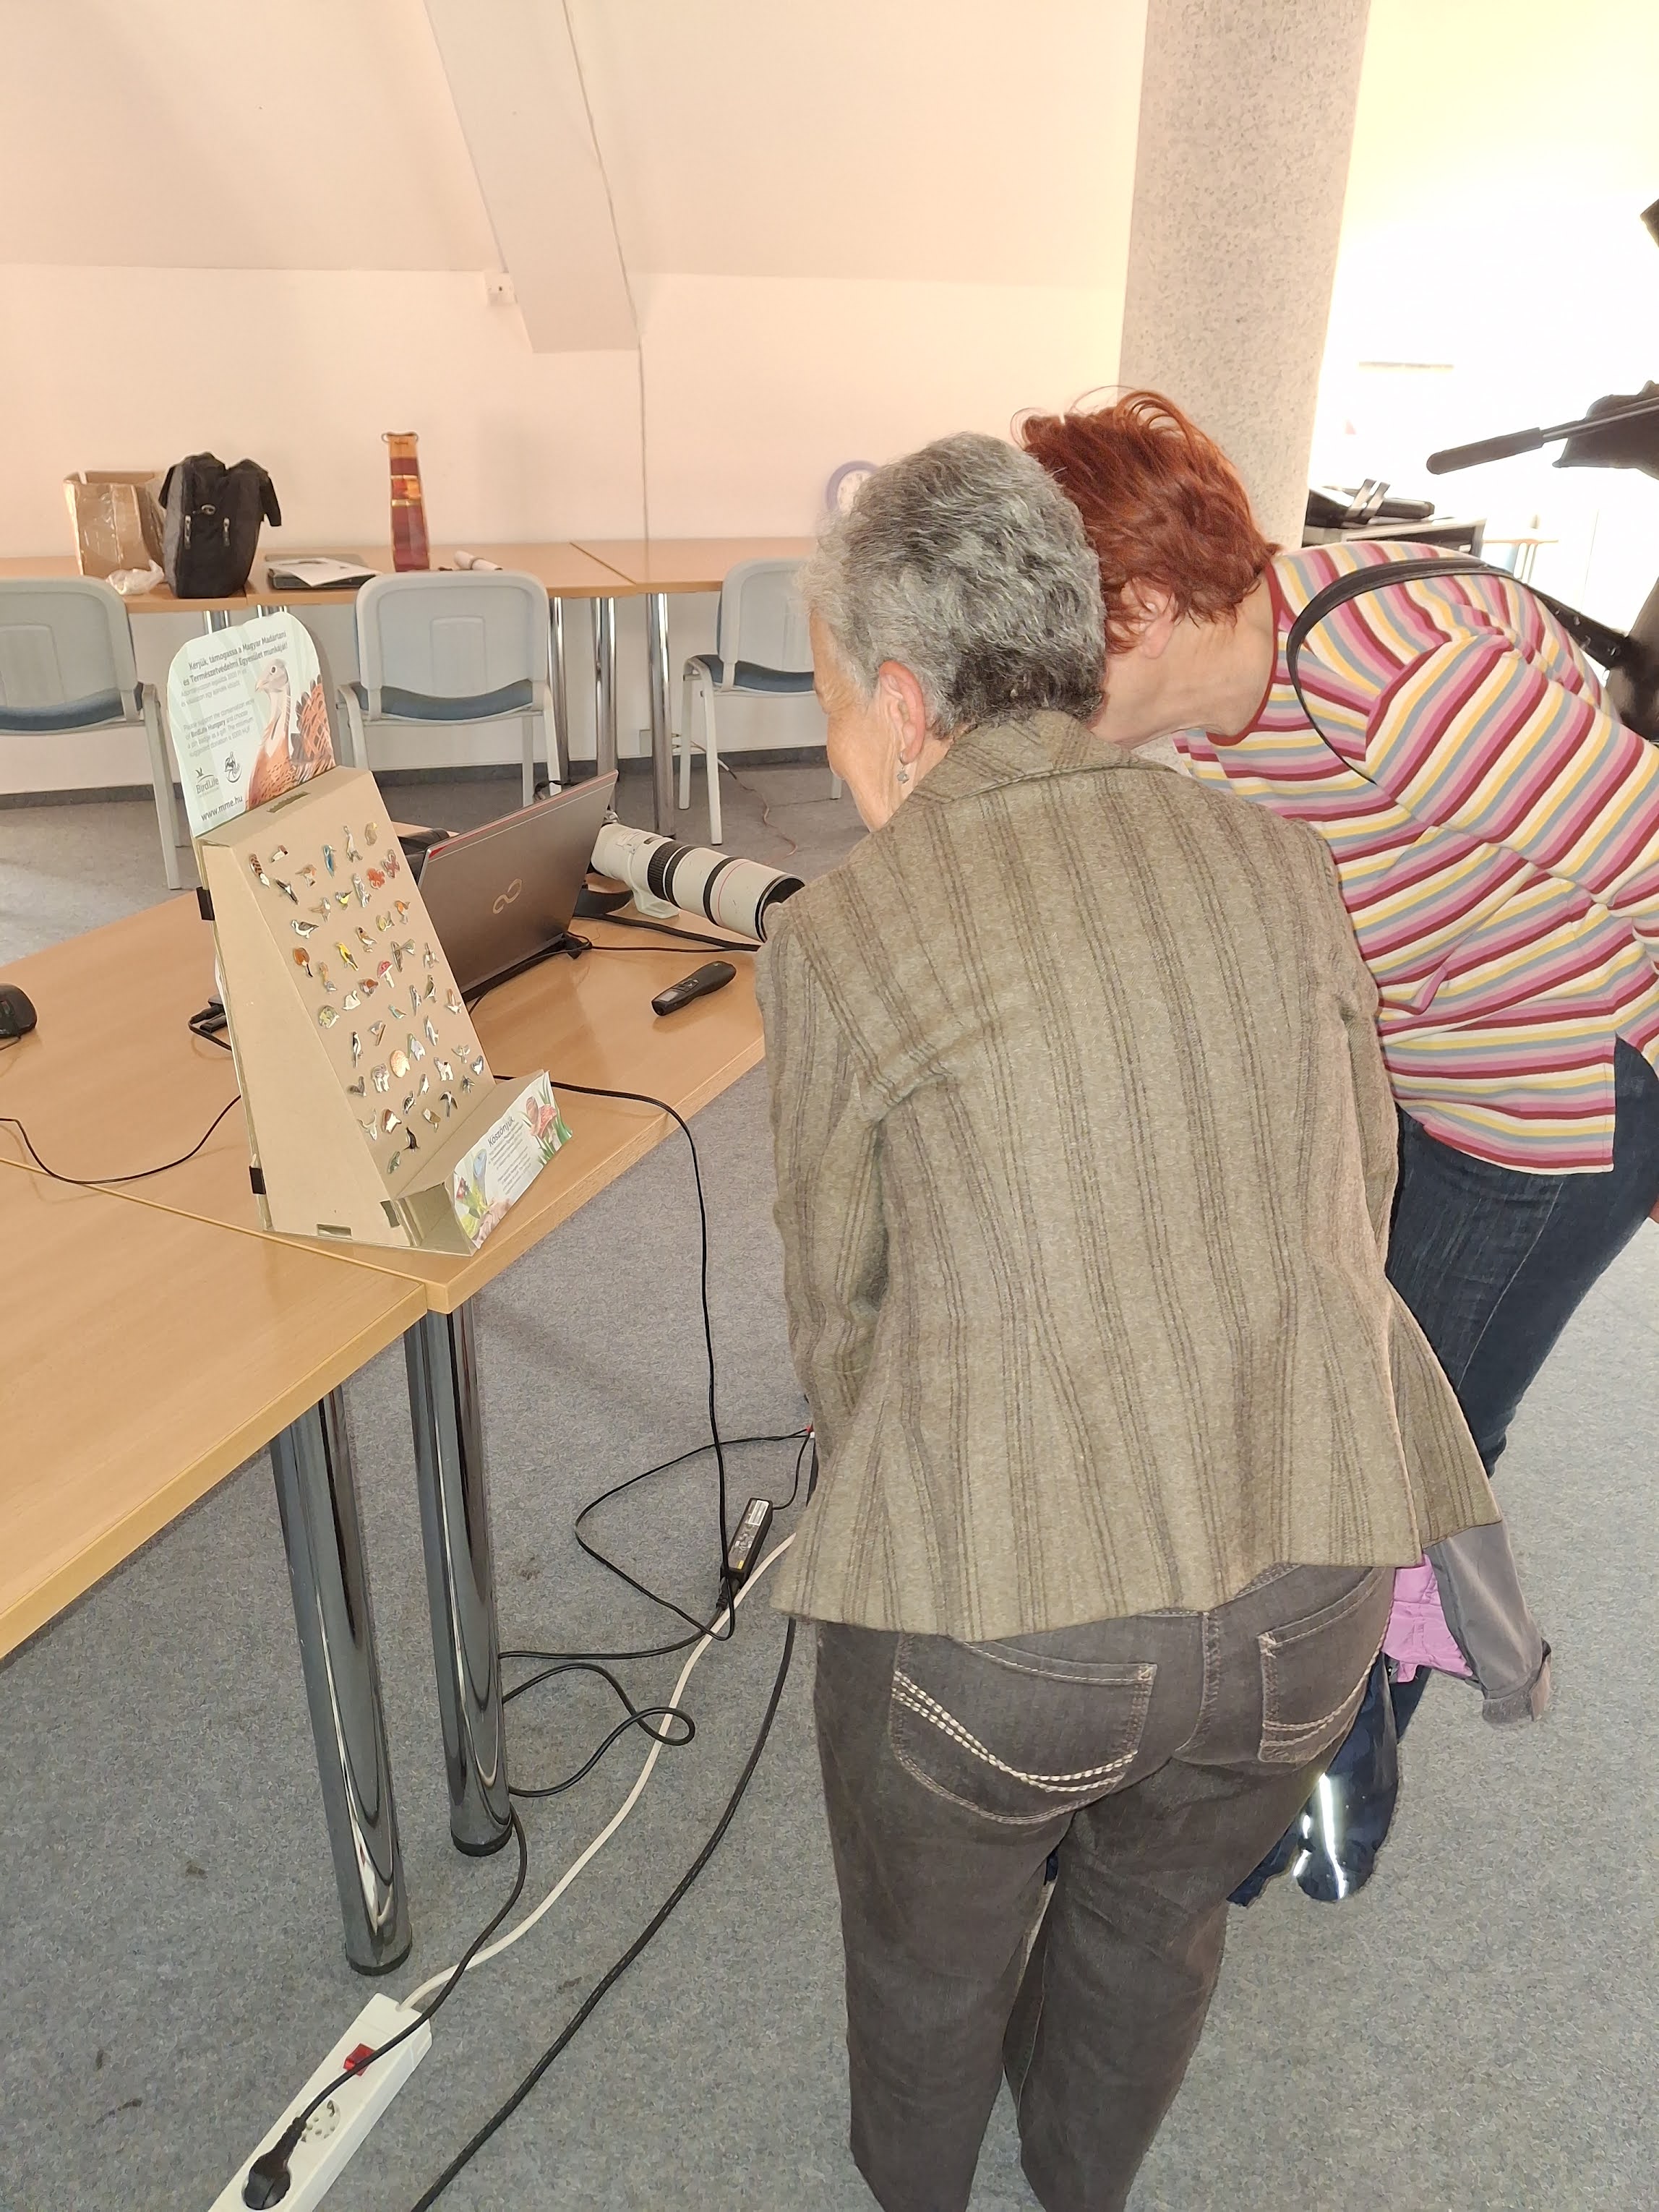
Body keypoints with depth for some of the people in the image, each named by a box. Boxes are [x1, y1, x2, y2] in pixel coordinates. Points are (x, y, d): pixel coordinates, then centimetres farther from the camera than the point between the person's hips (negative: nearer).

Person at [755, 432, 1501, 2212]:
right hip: (1316, 1574, 5)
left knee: (931, 1948, 28)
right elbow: (1358, 1203, 11)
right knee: (1160, 1916, 33)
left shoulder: (837, 942, -9)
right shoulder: (1277, 869, 2)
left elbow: (839, 1308, 1)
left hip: (998, 1612, -4)